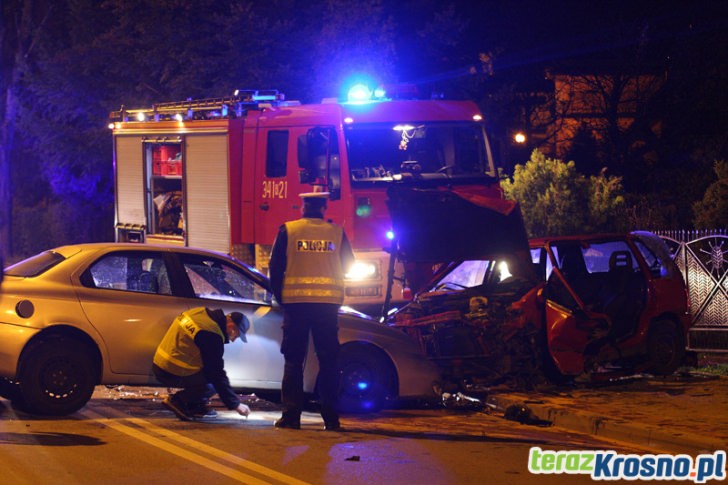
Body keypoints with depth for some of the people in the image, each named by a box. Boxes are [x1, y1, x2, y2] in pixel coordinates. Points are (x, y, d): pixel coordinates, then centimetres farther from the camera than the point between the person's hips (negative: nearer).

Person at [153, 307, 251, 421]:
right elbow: (217, 375, -16)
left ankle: (195, 406, 13)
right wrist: (236, 404, -9)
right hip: (172, 374, -9)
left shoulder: (202, 312, 5)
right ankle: (178, 401, -5)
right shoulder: (211, 335, -20)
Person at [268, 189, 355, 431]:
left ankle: (291, 415, 0)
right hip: (328, 303, 1)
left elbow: (275, 267, 2)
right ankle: (331, 417, 3)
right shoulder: (337, 232, 2)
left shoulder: (287, 230, -1)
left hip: (295, 302, -1)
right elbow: (348, 265, 12)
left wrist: (280, 296, 12)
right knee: (329, 360, 6)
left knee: (293, 359, 5)